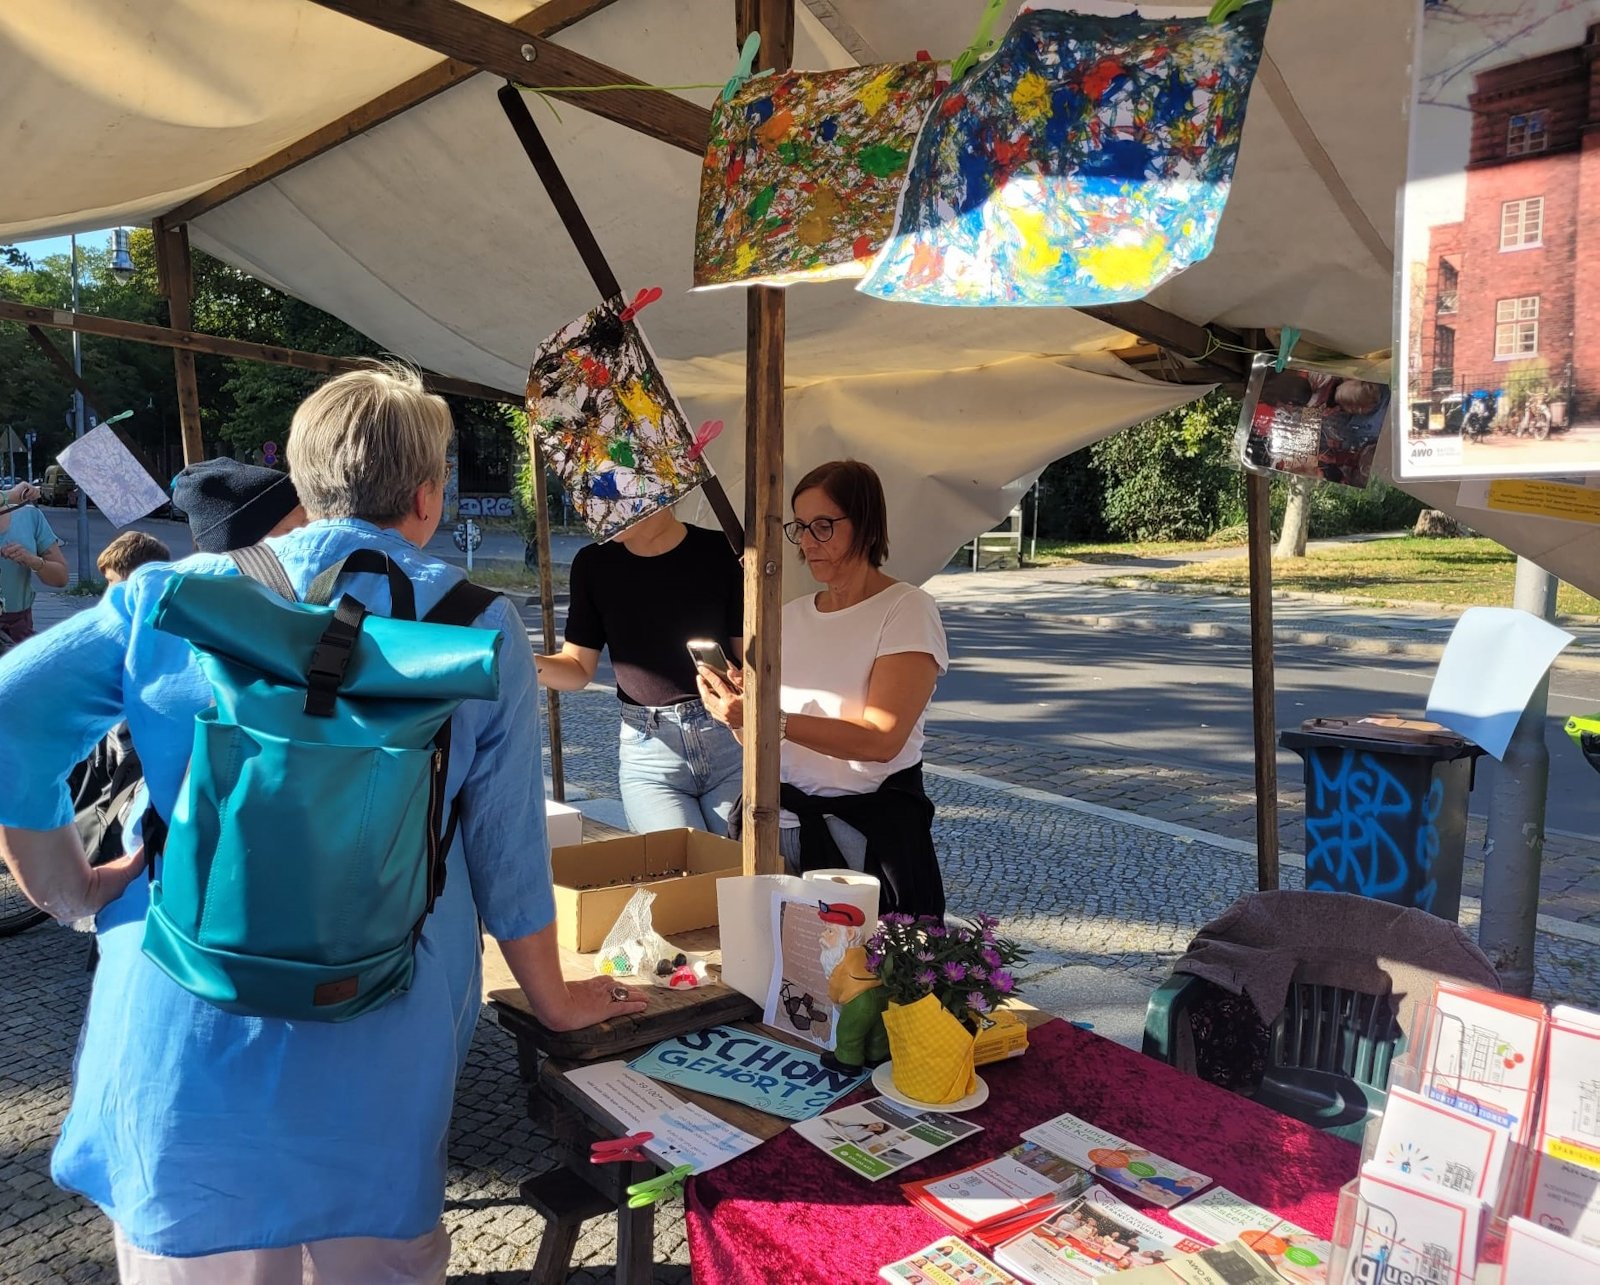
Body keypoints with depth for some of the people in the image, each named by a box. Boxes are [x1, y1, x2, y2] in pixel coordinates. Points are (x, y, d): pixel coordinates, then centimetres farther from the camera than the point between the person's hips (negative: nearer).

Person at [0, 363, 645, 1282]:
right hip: (379, 1060, -1)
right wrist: (555, 1001, 13)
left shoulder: (174, 595, 0)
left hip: (178, 1039, 2)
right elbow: (508, 850, 0)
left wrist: (78, 892, 6)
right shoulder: (478, 626, -4)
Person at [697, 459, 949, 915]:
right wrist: (738, 706, -11)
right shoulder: (791, 615, 9)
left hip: (874, 830, -4)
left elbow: (882, 738, -20)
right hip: (786, 822, 5)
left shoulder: (906, 609, -7)